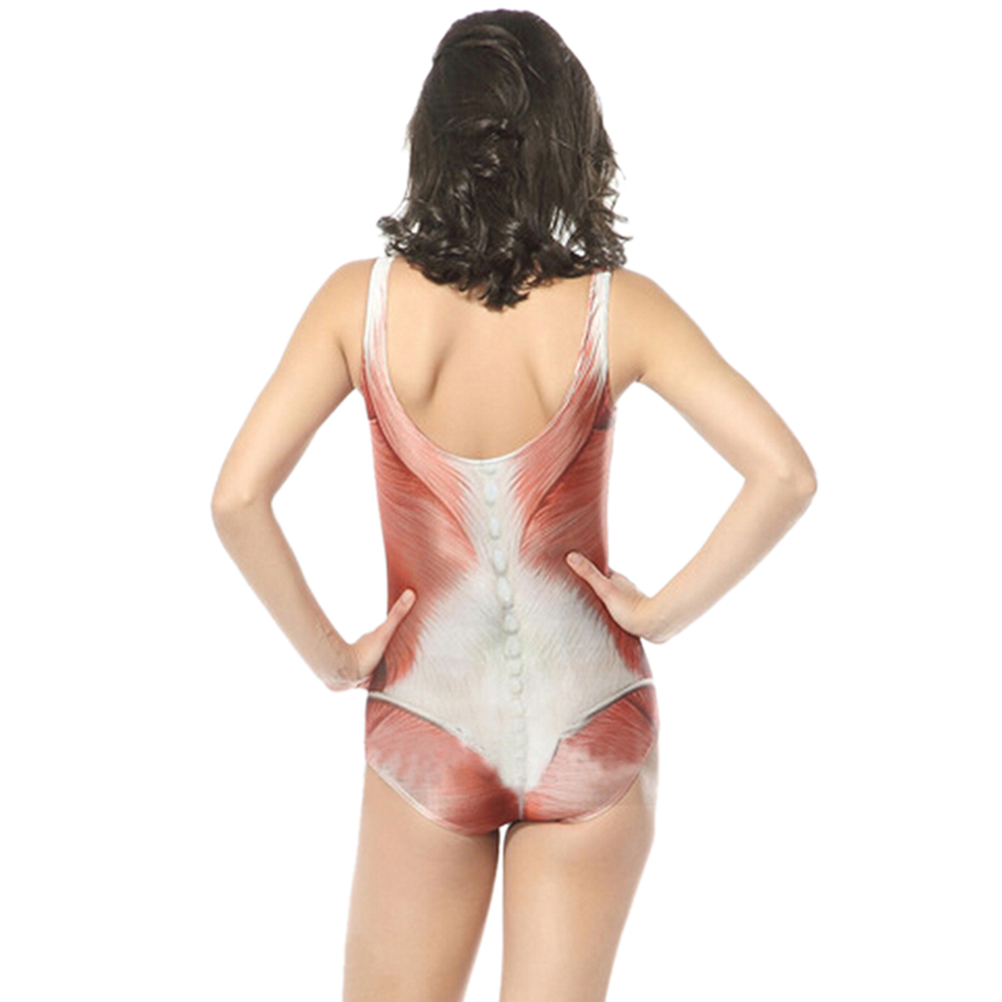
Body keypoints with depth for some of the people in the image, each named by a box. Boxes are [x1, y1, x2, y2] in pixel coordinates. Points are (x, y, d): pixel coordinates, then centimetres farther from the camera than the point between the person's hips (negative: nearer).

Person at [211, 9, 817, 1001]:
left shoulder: (363, 298, -9)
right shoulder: (618, 307, -9)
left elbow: (236, 498, -15)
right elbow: (785, 474, -14)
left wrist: (327, 653, -3)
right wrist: (665, 610, -4)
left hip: (428, 724, 0)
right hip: (590, 723, 1)